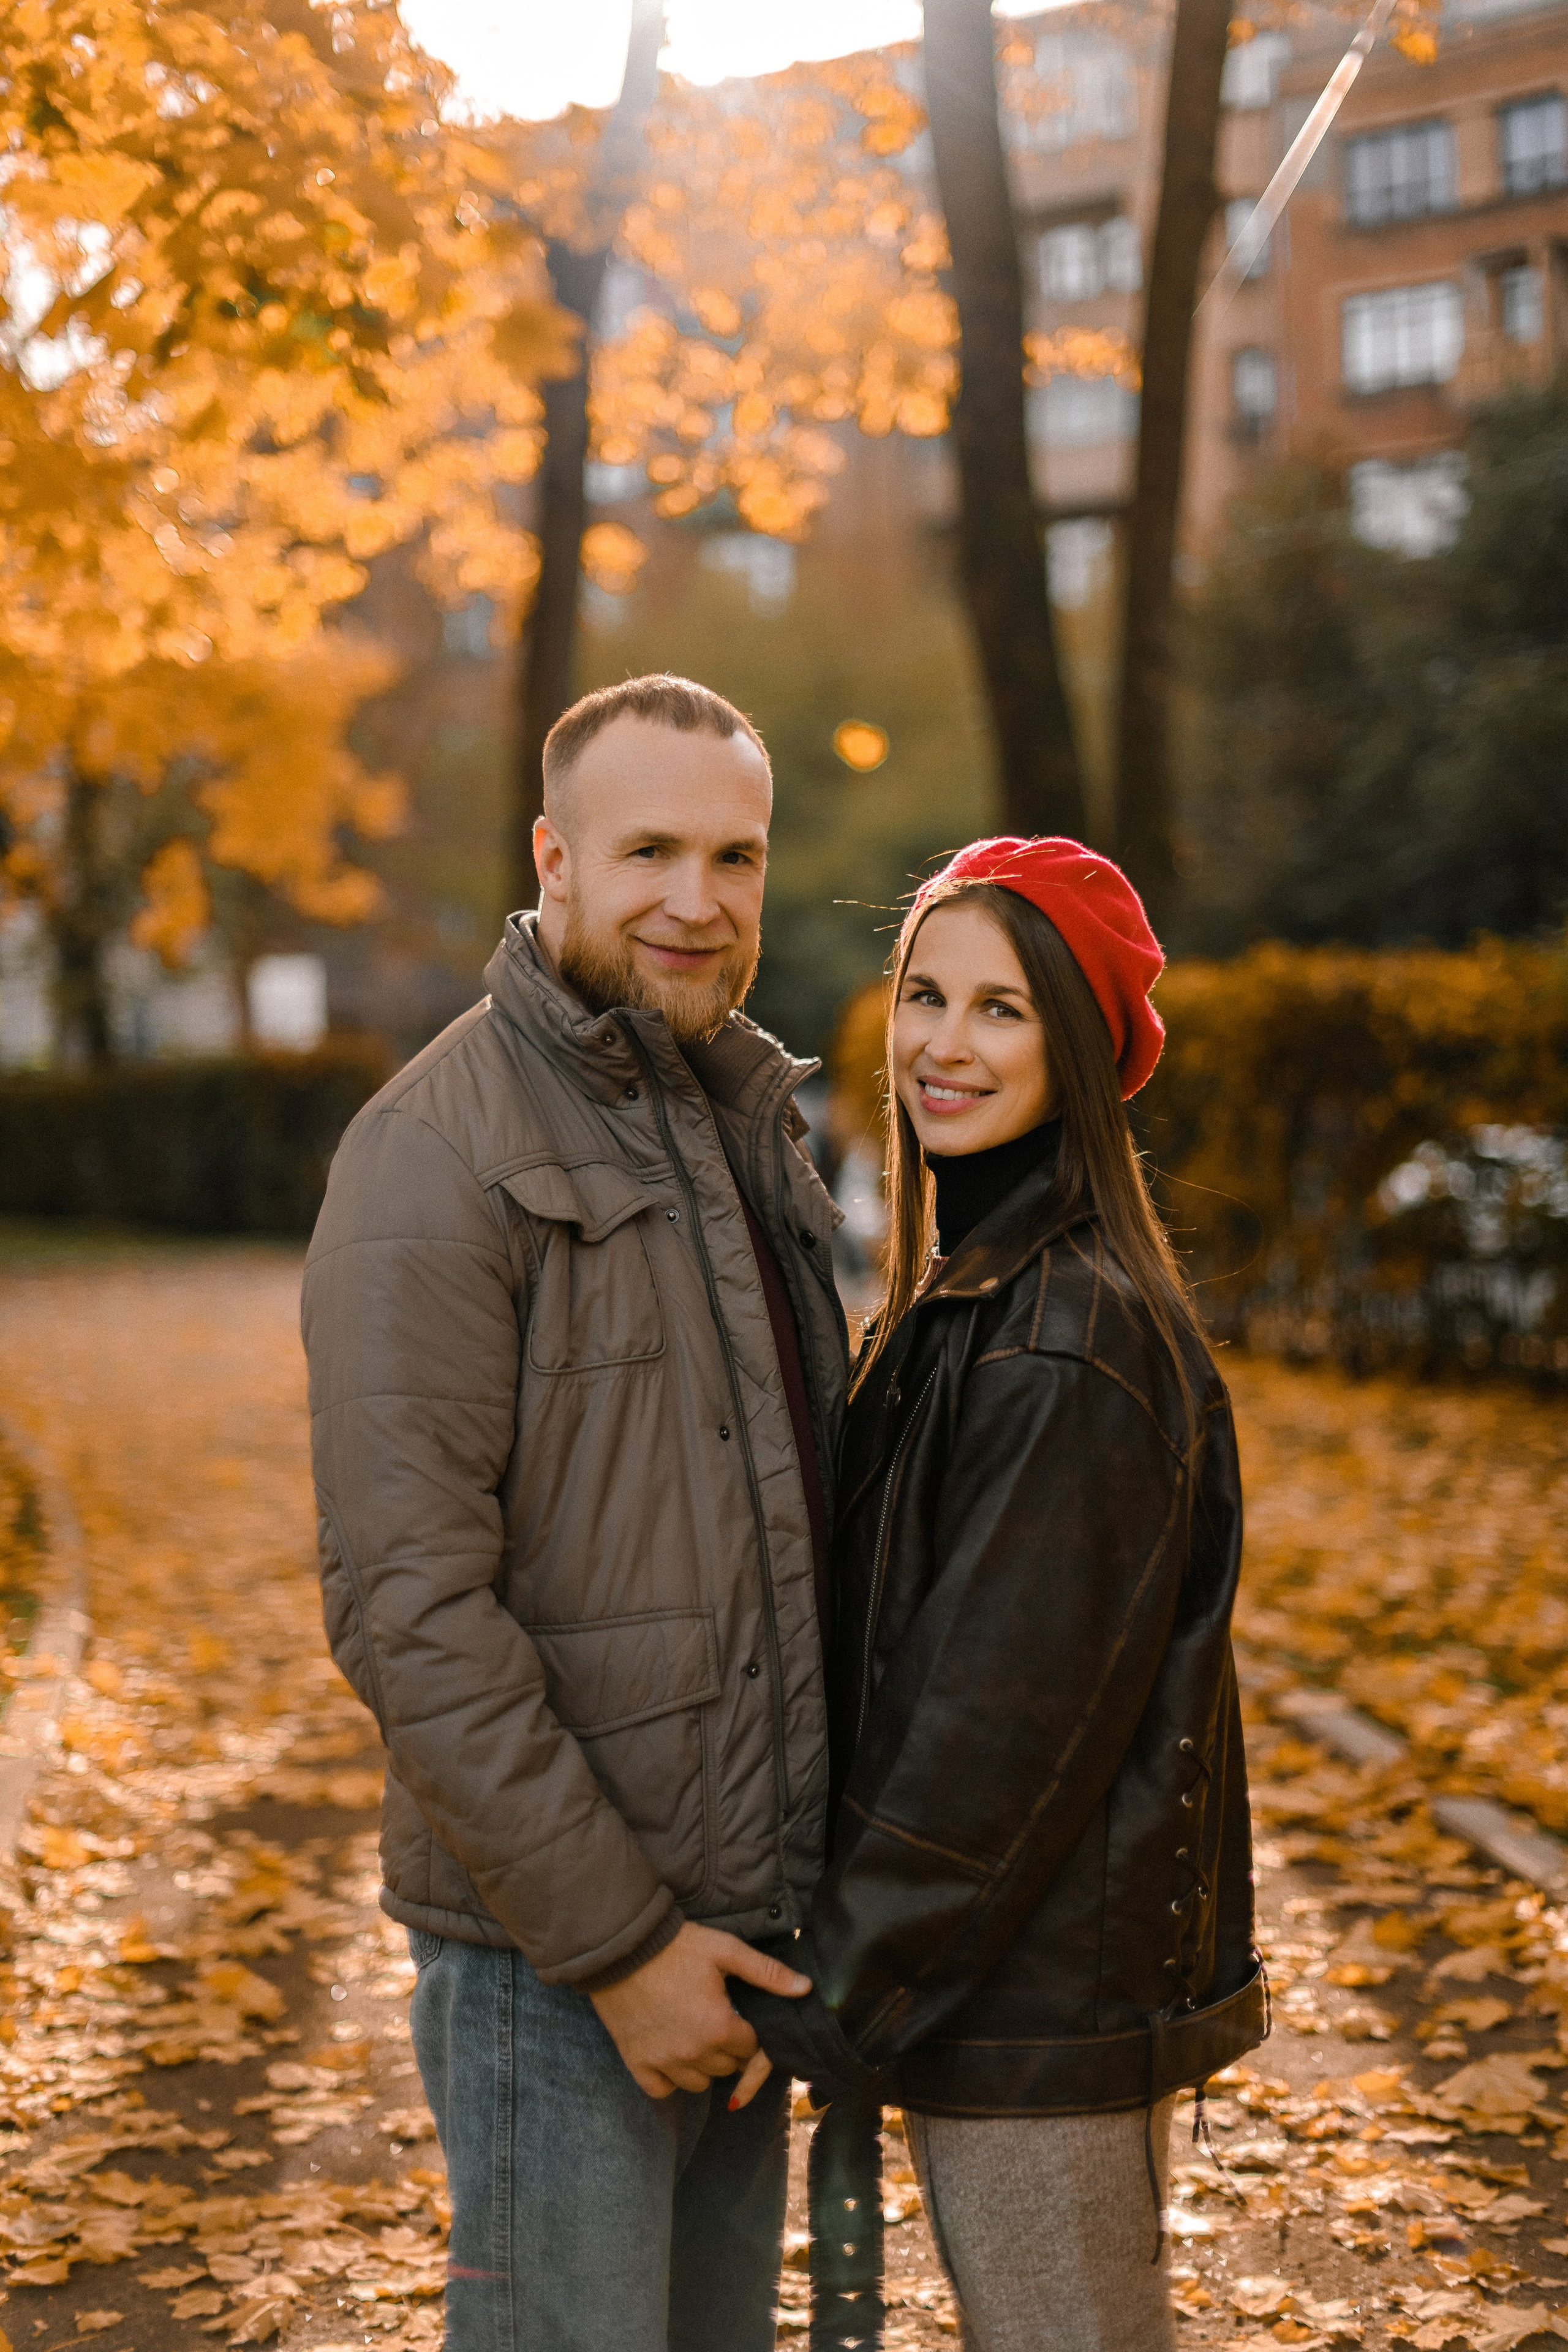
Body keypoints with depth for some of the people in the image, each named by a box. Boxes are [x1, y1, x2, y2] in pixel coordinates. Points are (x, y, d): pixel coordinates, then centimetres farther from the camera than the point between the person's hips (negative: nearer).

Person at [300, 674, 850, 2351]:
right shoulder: (440, 1154, -14)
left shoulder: (749, 1126, 12)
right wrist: (615, 1935, -17)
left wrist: (820, 1898, 11)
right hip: (552, 1955, -8)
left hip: (745, 1921, 8)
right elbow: (405, 1604, -19)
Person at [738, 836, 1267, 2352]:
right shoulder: (968, 1289, 9)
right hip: (1035, 1982, 9)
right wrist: (860, 1954, 13)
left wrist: (837, 1995, -15)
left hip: (1039, 1991, -9)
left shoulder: (1074, 1341, -21)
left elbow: (1007, 1718, -22)